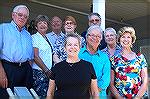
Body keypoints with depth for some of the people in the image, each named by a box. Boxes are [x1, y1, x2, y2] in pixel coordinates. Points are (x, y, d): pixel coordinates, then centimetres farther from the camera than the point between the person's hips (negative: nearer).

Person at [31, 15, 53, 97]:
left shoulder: (48, 39, 16)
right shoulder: (34, 37, -5)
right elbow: (35, 57, -13)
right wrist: (47, 70, -14)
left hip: (49, 73, 7)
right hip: (39, 72, -7)